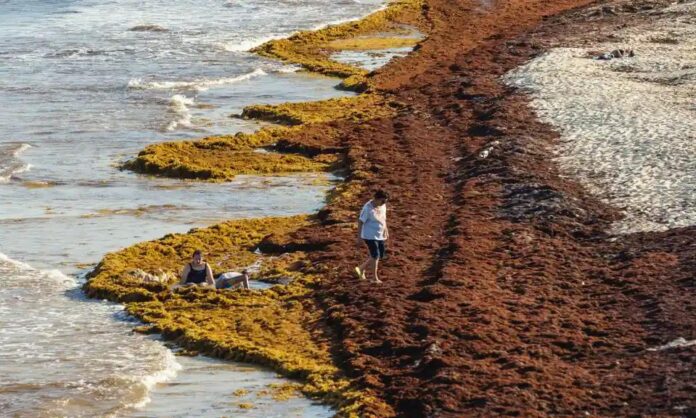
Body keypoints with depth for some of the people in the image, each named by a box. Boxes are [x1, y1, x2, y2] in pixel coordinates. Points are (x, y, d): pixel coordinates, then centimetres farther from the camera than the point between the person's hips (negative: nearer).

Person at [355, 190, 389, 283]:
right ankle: (375, 278, 10)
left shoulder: (383, 205, 0)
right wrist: (359, 237, -15)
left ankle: (361, 269, 27)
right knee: (375, 256, -5)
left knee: (380, 255, 12)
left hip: (380, 236, 8)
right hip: (370, 236, -8)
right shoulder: (368, 208, -22)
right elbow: (360, 222, -16)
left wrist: (386, 230, 15)